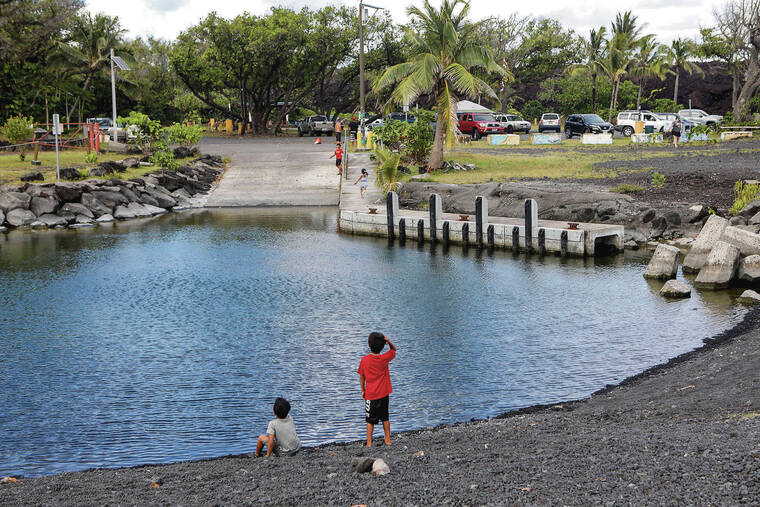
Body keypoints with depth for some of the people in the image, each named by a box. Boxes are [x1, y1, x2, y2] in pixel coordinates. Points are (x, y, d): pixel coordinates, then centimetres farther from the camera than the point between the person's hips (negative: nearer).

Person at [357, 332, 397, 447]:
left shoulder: (364, 360, -13)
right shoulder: (384, 359, -9)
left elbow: (361, 376, -4)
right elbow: (394, 350, 9)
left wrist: (363, 390, 9)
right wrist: (389, 341, -12)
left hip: (370, 395, -2)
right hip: (384, 394, 2)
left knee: (370, 420, 8)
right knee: (385, 418, 16)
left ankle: (369, 442, 9)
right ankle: (387, 440, 22)